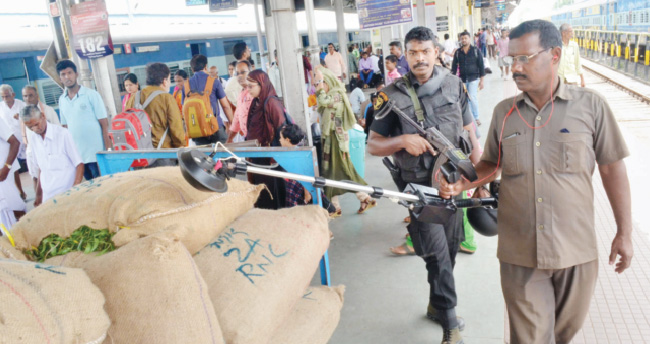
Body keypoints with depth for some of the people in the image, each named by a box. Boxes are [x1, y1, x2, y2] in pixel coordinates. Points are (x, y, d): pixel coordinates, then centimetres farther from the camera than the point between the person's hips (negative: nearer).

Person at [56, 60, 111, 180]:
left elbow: (104, 124, -8)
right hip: (76, 154, 5)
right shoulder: (62, 100, 10)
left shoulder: (91, 95, -5)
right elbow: (65, 127, 16)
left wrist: (108, 148, -14)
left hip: (95, 153, -5)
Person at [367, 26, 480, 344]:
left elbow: (469, 132, 9)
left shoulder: (454, 85, 2)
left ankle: (437, 305, 37)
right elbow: (372, 145, -5)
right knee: (437, 254, -4)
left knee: (451, 247, 15)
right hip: (419, 187, -4)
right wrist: (403, 140, -24)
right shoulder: (393, 95, -8)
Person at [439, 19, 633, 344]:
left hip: (576, 251, 0)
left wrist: (624, 233, 5)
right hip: (520, 254, 1)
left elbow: (612, 169, 2)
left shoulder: (591, 105, -4)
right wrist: (460, 185, -6)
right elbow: (491, 164, 14)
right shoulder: (503, 111, 2)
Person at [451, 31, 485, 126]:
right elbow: (454, 66, 7)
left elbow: (481, 65, 1)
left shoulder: (476, 51, 0)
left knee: (473, 98, -9)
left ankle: (476, 117, 7)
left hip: (473, 78, -2)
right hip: (462, 79, 3)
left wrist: (481, 80, -3)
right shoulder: (458, 52, 5)